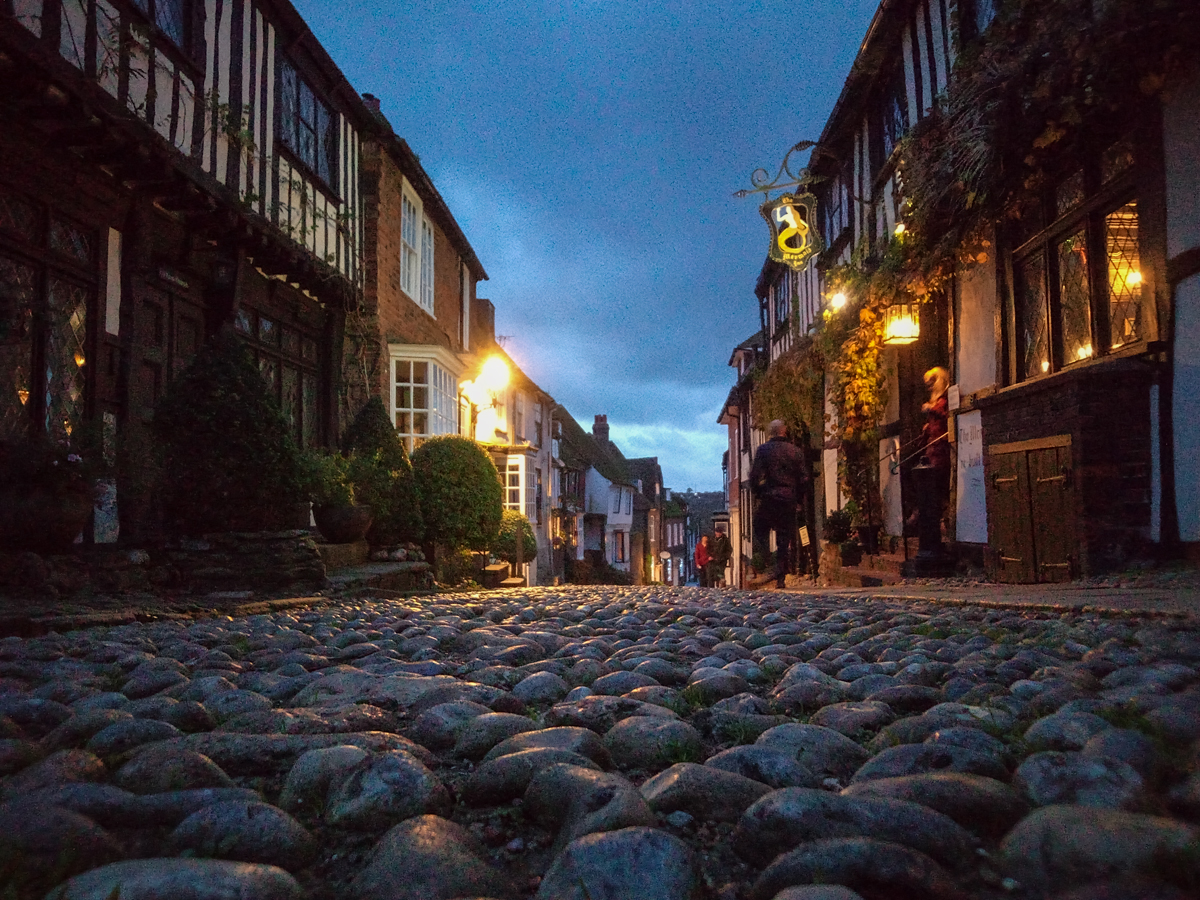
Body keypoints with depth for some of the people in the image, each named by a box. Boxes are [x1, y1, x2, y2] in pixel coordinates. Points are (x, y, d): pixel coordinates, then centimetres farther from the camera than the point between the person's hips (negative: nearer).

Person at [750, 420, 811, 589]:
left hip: (769, 499, -2)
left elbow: (755, 476, -7)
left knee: (759, 530, 15)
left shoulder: (764, 449, -3)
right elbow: (804, 480, 4)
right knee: (784, 541, 7)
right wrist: (798, 499, 15)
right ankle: (780, 578, 5)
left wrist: (757, 493, 8)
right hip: (789, 501, 3)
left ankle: (763, 557, -8)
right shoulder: (796, 451, 5)